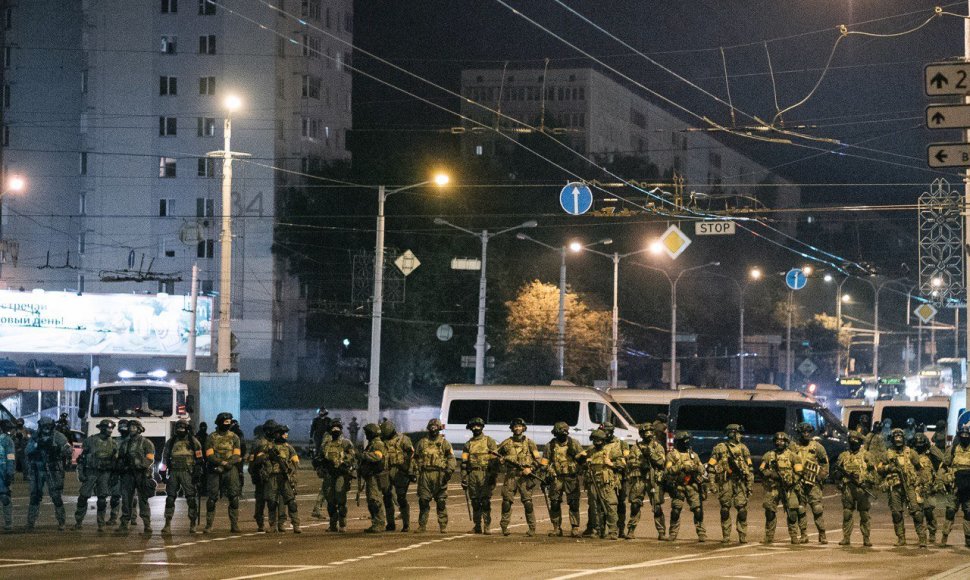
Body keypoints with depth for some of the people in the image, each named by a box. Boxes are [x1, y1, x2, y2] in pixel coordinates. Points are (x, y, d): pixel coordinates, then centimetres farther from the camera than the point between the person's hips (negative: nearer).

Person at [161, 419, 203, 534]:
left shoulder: (193, 442, 4)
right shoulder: (170, 442, 11)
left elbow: (199, 459, 4)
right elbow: (165, 458, 16)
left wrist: (197, 473, -4)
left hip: (187, 473, -2)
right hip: (173, 472, 2)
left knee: (191, 498, -3)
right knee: (170, 498, -2)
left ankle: (193, 524, 5)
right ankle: (167, 524, -1)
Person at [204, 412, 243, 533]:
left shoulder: (234, 437, 8)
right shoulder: (211, 438, 4)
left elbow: (236, 456, 0)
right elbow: (209, 456, -5)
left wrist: (229, 464, -20)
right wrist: (223, 462, -20)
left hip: (230, 470, 1)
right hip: (214, 470, -1)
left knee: (233, 497, -8)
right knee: (212, 498, -1)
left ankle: (234, 525, -5)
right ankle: (209, 526, 5)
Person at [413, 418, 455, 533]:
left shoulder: (444, 442, 6)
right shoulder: (422, 442, 12)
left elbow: (451, 458, 2)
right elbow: (416, 458, 15)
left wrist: (449, 471, -10)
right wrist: (415, 471, 6)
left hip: (440, 475, -2)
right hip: (425, 474, 2)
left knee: (441, 502, 0)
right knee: (423, 500, -1)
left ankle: (443, 526, 6)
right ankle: (422, 525, 6)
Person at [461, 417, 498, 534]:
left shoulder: (489, 441, 2)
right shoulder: (468, 444, 14)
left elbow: (495, 460, -3)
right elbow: (464, 462, 14)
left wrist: (494, 475, -11)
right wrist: (464, 479, 9)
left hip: (486, 475, -4)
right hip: (472, 475, 4)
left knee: (485, 502, -8)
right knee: (475, 502, 5)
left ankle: (487, 527, -6)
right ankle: (477, 526, 11)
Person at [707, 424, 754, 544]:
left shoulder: (743, 448, 10)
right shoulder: (719, 448, 4)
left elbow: (750, 469, 12)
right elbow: (710, 467, 4)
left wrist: (750, 485, 6)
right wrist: (712, 484, -3)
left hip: (740, 483, 1)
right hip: (725, 483, -1)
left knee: (742, 509, -6)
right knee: (725, 510, 1)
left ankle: (743, 537, -1)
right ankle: (725, 536, 9)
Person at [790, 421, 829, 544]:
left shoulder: (817, 446, 4)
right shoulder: (794, 446, 6)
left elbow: (825, 462, 11)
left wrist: (822, 475, 2)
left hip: (813, 483, -1)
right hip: (798, 482, 1)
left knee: (817, 508, -7)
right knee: (801, 509, 3)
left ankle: (822, 534, -2)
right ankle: (803, 534, 10)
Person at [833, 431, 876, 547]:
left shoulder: (865, 455, 4)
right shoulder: (844, 455, 12)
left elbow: (872, 470, 2)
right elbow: (837, 470, 18)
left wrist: (870, 483, -9)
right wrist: (841, 473, -4)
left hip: (862, 488, -2)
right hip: (847, 488, 2)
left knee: (864, 514, 1)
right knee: (847, 514, -1)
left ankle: (866, 538, 4)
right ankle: (846, 537, 3)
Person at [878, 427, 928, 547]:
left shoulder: (910, 453, 8)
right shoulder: (888, 454, 11)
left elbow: (919, 468, 14)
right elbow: (879, 469, 13)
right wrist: (889, 468, -4)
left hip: (909, 485, -2)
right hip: (894, 487, 2)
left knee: (916, 511, -11)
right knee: (896, 513, 2)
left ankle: (922, 538, -11)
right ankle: (901, 538, 11)